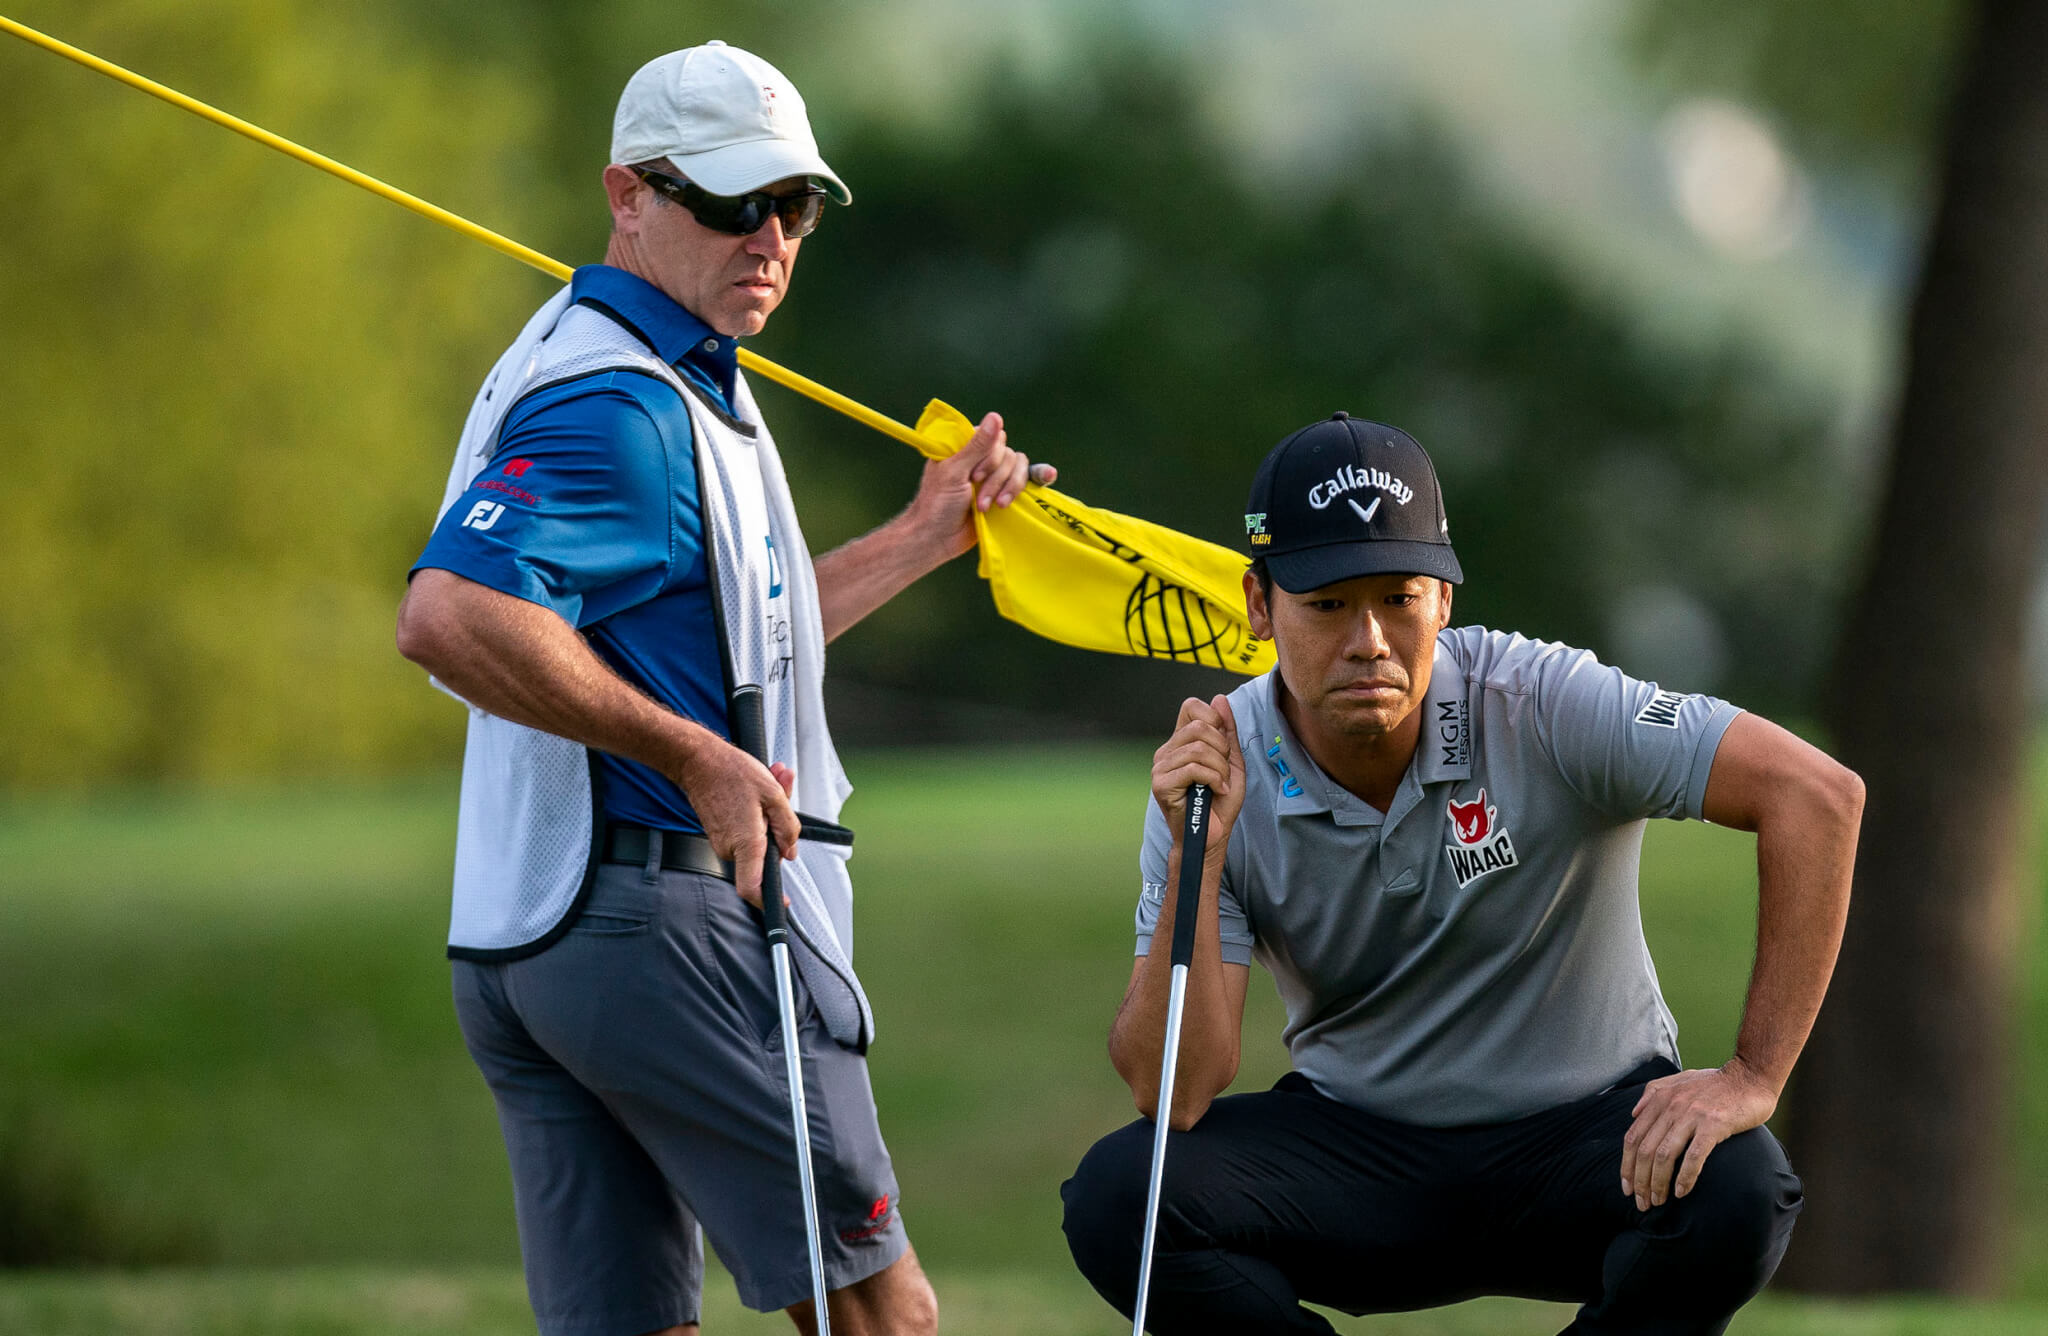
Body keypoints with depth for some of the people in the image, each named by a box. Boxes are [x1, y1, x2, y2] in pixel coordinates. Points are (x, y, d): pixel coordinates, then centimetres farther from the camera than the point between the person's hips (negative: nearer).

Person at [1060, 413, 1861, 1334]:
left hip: (1585, 1128, -1)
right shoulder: (1211, 775, -11)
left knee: (1731, 1192, -34)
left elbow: (1818, 795, -22)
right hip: (1356, 1153, 2)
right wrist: (1198, 855, -29)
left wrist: (1753, 1077, -26)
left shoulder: (1542, 707, -19)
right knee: (1115, 1197, -25)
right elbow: (1172, 1094, -17)